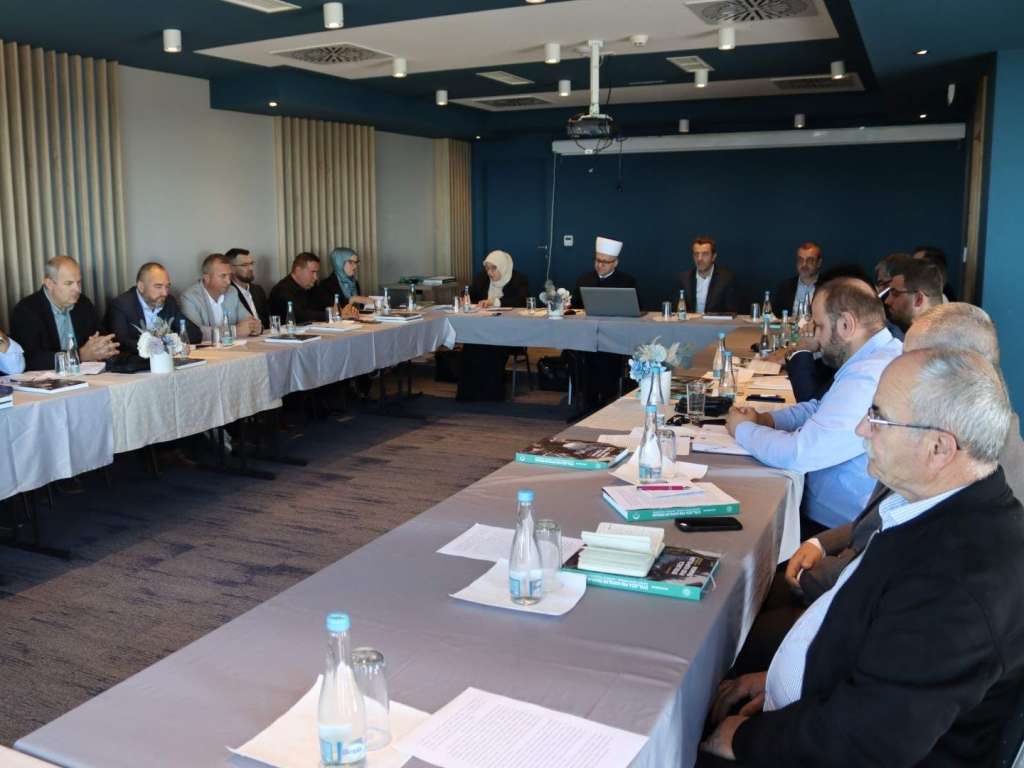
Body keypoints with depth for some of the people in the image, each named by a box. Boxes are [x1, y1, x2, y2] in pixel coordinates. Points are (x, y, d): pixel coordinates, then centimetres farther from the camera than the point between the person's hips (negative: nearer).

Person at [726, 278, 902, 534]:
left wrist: (743, 429, -9)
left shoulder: (868, 379, -28)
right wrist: (764, 419, 2)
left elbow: (796, 454, -28)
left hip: (833, 524, -9)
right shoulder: (877, 358, 6)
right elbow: (821, 408, 18)